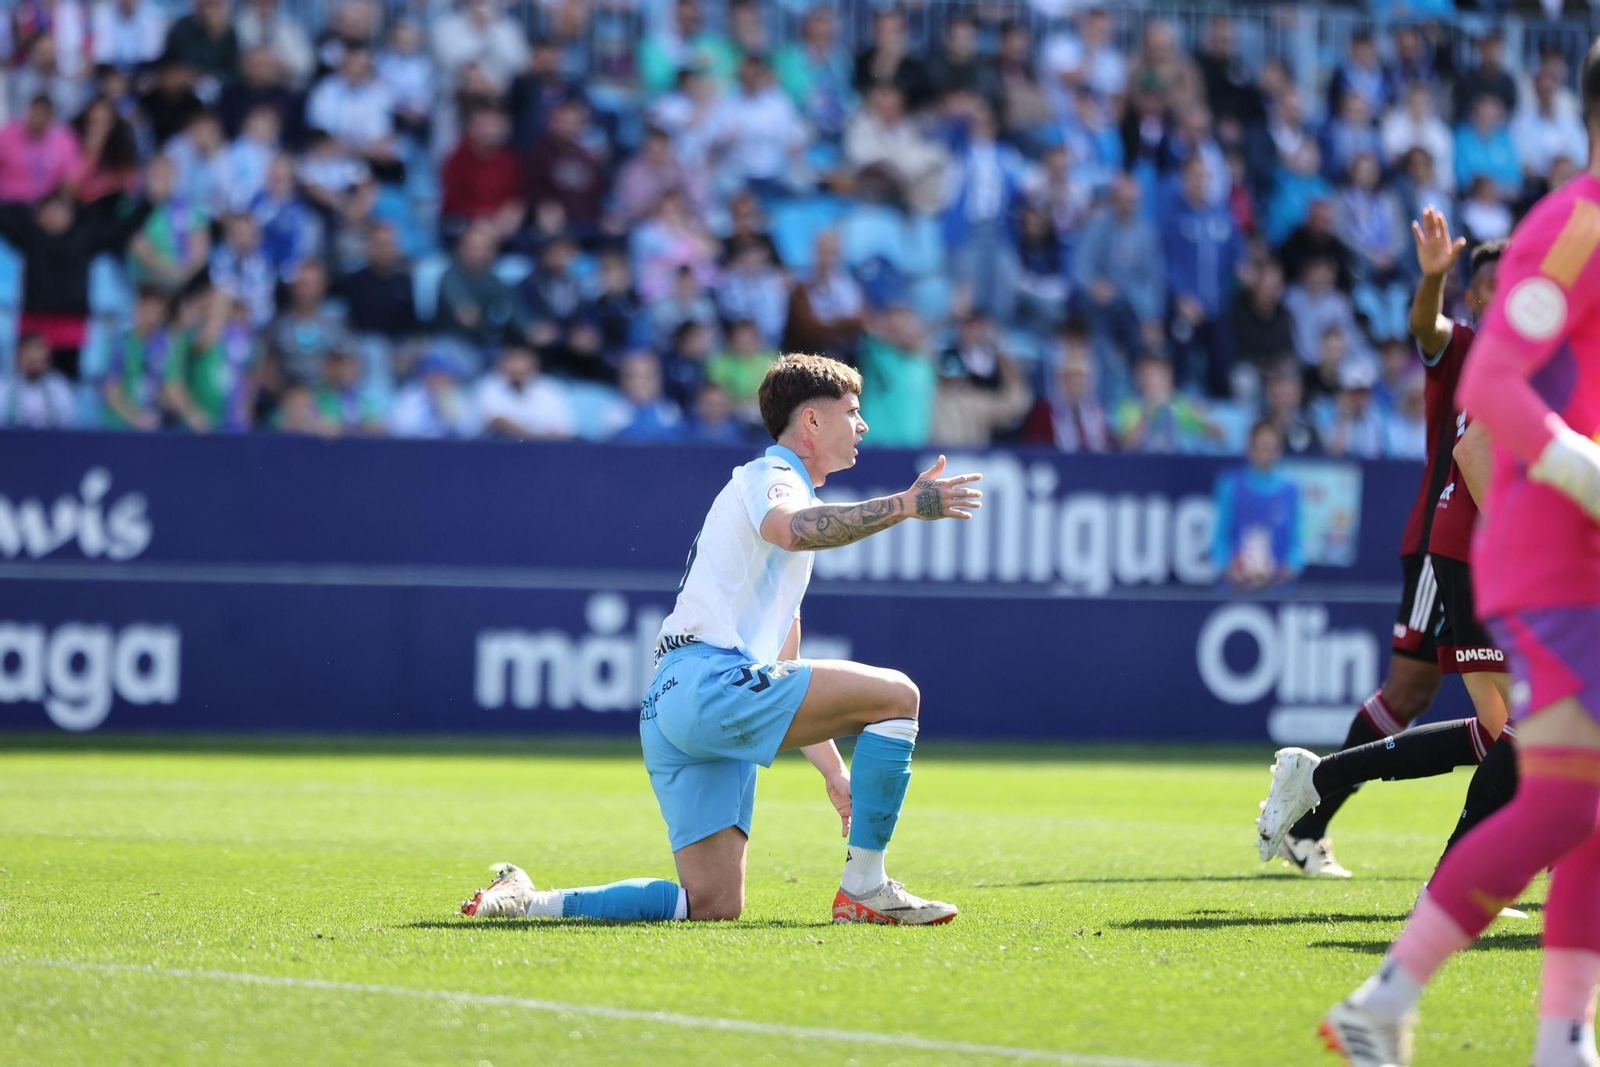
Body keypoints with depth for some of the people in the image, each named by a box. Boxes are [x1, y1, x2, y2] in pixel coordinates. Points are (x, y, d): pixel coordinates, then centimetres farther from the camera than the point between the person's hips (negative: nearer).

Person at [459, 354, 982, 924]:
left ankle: (527, 901, 6)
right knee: (897, 695, -14)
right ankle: (864, 887, -13)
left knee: (713, 905, 3)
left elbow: (783, 670, 36)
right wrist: (904, 505, -29)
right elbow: (793, 530, -27)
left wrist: (833, 768, 33)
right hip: (710, 680, -10)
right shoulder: (769, 476, 3)